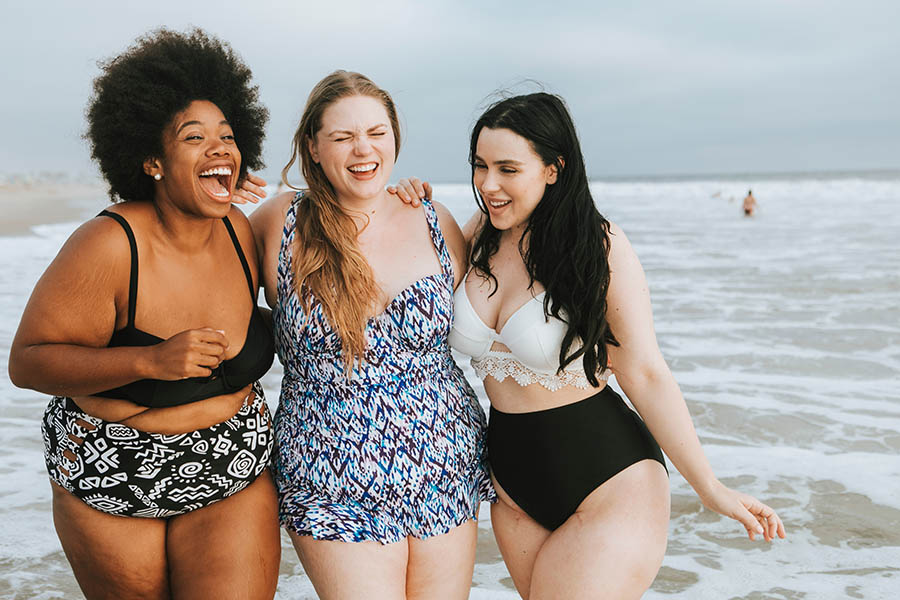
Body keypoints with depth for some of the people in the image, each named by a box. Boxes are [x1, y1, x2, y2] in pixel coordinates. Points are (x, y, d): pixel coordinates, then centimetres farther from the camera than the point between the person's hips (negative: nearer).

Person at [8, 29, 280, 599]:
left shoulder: (238, 230, -5)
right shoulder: (109, 246, -21)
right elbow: (26, 361, -19)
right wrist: (151, 361, -30)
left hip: (237, 478, 3)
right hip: (110, 484, -3)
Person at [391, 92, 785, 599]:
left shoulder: (599, 245, -14)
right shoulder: (482, 234, 1)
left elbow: (646, 374, -11)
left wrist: (711, 488, -13)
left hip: (607, 482, -5)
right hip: (511, 480, 6)